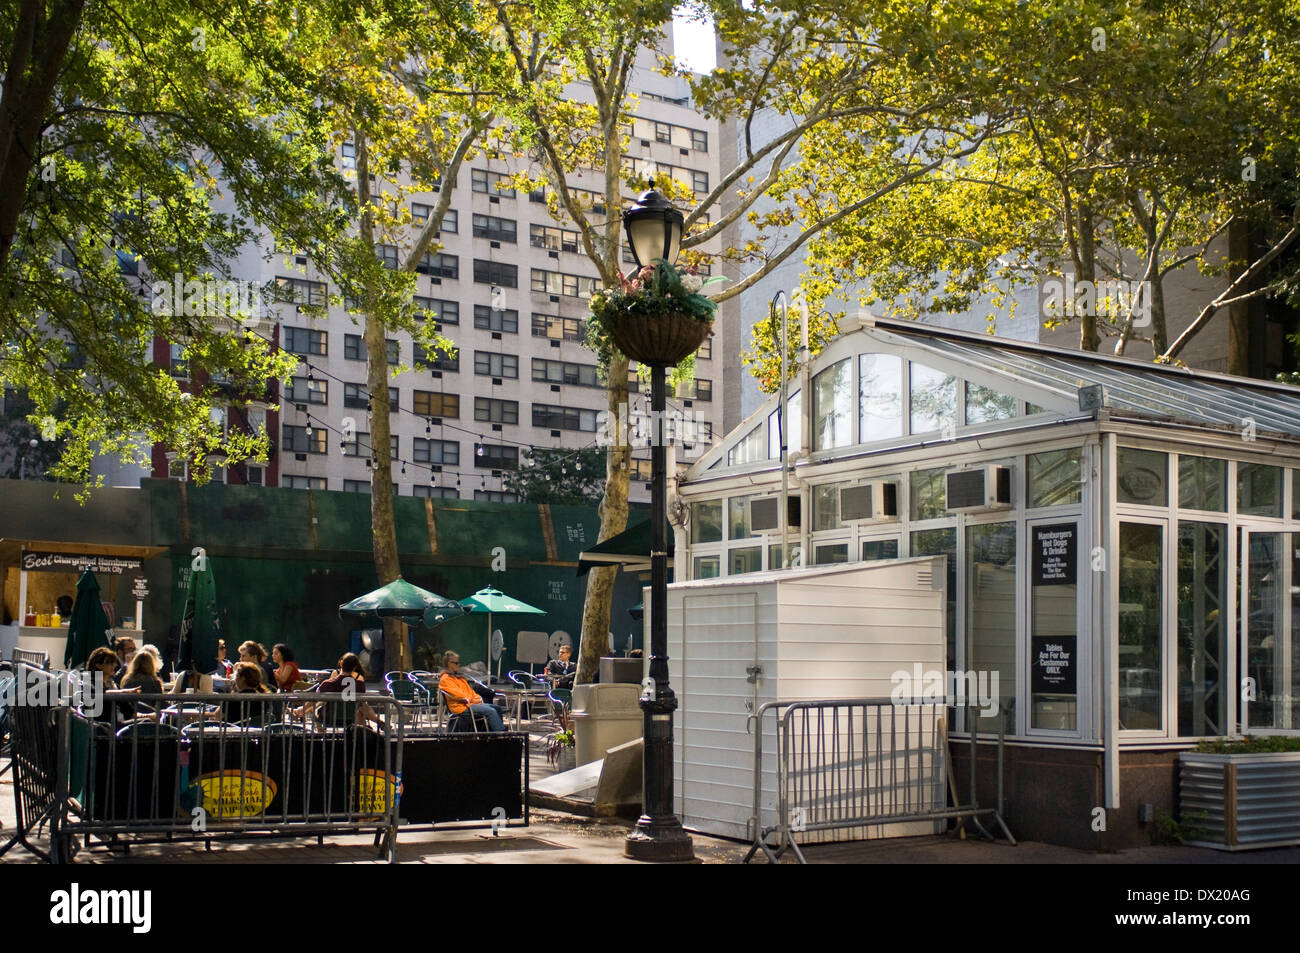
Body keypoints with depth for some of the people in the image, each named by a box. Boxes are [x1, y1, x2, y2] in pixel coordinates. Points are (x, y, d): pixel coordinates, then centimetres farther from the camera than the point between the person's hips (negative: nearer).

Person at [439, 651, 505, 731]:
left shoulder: (459, 677, 24)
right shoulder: (445, 679, -5)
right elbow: (456, 694, -15)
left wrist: (478, 698, 4)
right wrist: (471, 700, -17)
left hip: (470, 703, 10)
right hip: (461, 707, -10)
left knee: (496, 709, -3)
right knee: (490, 711, -23)